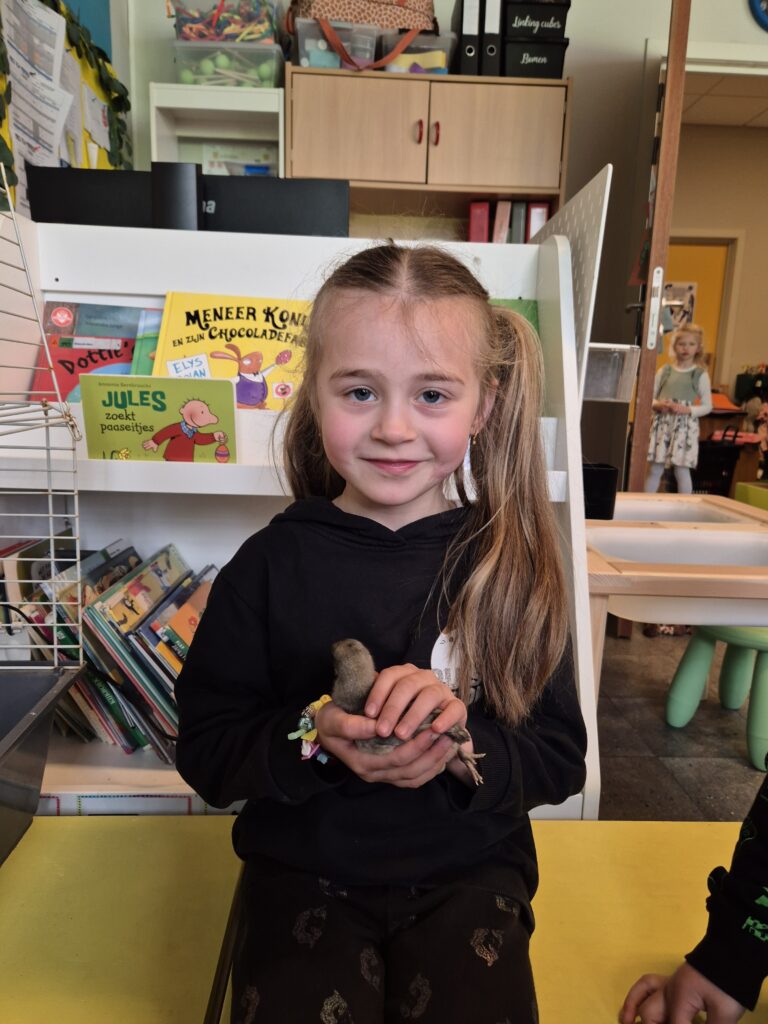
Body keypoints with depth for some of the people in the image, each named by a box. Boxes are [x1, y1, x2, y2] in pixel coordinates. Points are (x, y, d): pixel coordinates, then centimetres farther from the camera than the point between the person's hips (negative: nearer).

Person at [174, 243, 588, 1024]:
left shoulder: (512, 565, -8)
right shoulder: (272, 563, -9)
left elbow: (561, 759, -5)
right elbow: (205, 750, -6)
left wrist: (462, 746, -24)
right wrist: (314, 737, -23)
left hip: (467, 872, 1)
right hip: (305, 869, 0)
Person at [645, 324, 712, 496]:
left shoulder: (700, 374, 2)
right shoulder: (664, 370, 8)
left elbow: (707, 406, 2)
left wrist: (687, 410, -14)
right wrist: (657, 405, -11)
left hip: (685, 427, -2)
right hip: (662, 424, 2)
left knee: (682, 470, -3)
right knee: (655, 469, 3)